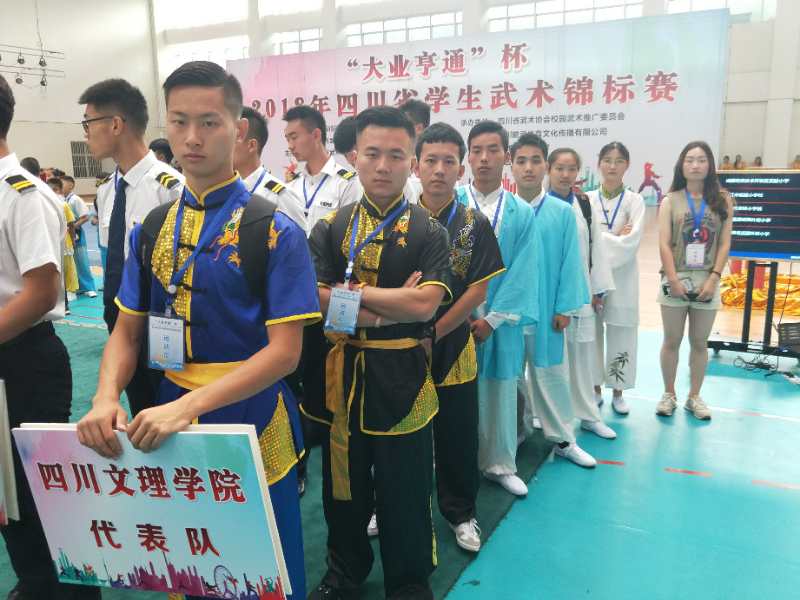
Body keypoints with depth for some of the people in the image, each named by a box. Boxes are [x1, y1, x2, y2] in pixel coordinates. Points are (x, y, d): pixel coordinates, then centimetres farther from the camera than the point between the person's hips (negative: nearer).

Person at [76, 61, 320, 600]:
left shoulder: (276, 231, -12)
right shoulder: (150, 230, 4)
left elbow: (284, 351, -16)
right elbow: (126, 332, 6)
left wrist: (188, 406, -25)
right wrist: (107, 398, -13)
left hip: (251, 421, -4)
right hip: (167, 425, 5)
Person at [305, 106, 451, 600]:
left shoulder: (429, 232, -4)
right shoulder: (331, 227, 2)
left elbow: (425, 305, -18)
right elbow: (316, 300, -11)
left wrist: (350, 293, -14)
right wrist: (393, 307, -18)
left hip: (401, 379, -2)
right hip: (341, 374, 3)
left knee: (405, 494, 11)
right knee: (343, 487, 19)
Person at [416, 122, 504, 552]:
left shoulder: (475, 225, -3)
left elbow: (478, 291, -6)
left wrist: (434, 332, -12)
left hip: (453, 348, -1)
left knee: (458, 437, 10)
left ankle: (461, 513, 30)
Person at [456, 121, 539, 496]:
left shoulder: (522, 213, 2)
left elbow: (521, 272, -3)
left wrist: (492, 318, -11)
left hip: (501, 321, 2)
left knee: (500, 394, 11)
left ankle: (499, 465, 29)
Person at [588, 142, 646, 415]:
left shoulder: (634, 201, 1)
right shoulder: (587, 199, 4)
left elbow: (631, 242, -12)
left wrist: (600, 239, -14)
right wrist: (615, 238, -13)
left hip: (622, 278, -1)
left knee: (620, 337, 4)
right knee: (592, 334, 6)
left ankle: (617, 392, 18)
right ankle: (596, 389, 21)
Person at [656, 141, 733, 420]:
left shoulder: (723, 200, 3)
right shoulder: (671, 201, 1)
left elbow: (725, 244, -1)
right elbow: (664, 244, -5)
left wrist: (714, 277, -11)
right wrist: (673, 279, -14)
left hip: (707, 280, 1)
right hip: (675, 279, -1)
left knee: (699, 342, 10)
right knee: (672, 341, 8)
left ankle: (694, 397, 24)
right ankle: (669, 394, 23)